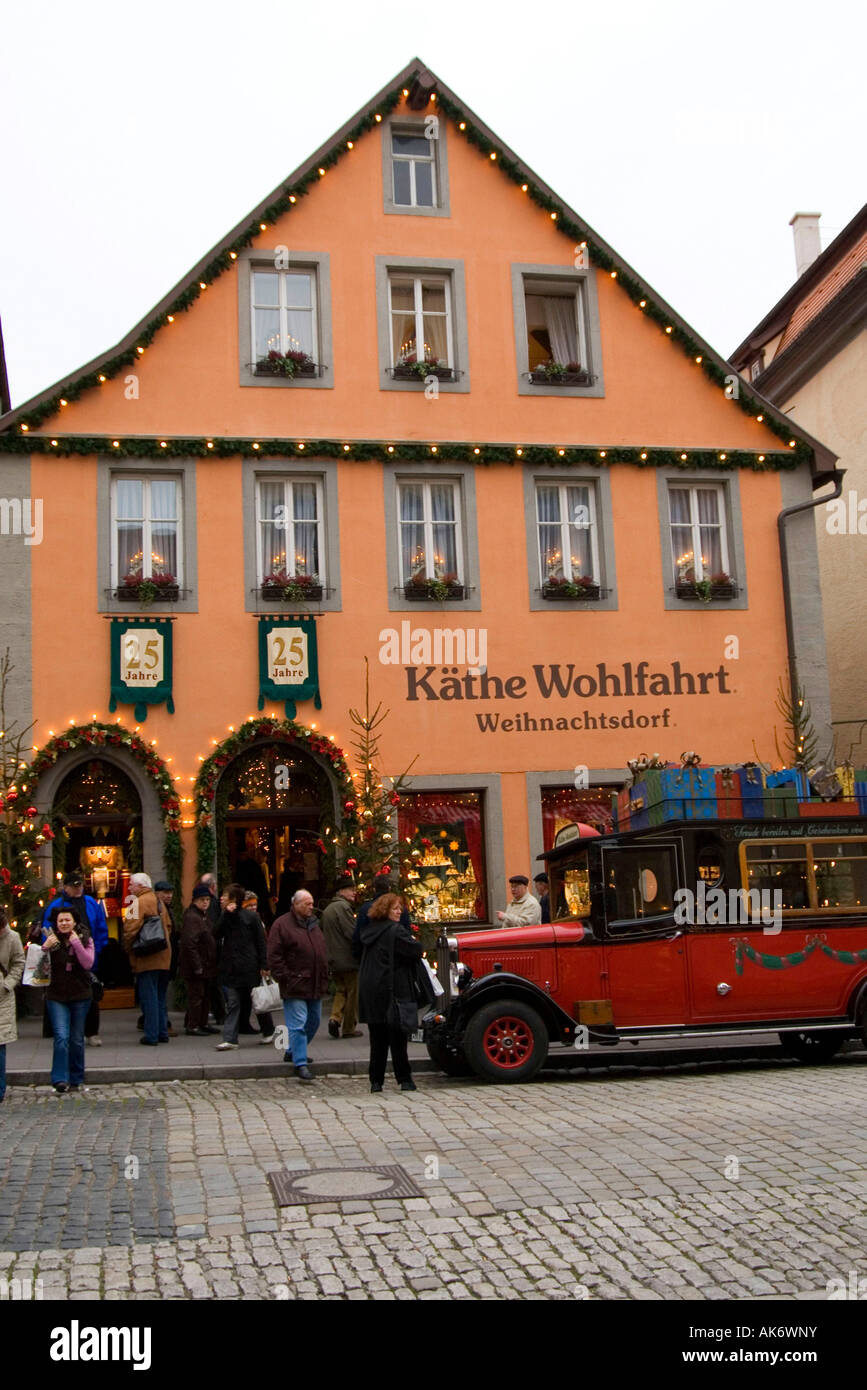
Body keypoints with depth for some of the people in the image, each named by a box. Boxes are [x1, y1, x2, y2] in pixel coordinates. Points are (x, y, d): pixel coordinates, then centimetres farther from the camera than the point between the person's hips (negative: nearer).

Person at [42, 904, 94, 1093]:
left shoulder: (85, 940, 1)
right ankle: (60, 1080, -14)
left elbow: (88, 964, -12)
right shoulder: (51, 940, 2)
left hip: (80, 996, 1)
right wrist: (45, 948, -19)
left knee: (77, 1040, 8)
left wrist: (76, 943, -17)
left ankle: (76, 1080, 20)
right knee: (61, 1037, -14)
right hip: (56, 996, -1)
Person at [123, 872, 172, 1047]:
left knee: (148, 996, -3)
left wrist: (128, 947, -4)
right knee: (160, 996, 15)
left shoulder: (138, 902, -11)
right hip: (163, 957, 7)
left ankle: (151, 1035, -2)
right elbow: (168, 927, 18)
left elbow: (131, 928, -18)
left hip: (146, 958, -7)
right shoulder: (158, 902, 13)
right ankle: (162, 1032, 19)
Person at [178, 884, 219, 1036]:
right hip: (195, 966, -10)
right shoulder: (191, 917, -16)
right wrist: (197, 966, -24)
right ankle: (192, 1027, 3)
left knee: (205, 996, 15)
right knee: (196, 995, -4)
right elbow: (189, 943, -23)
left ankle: (202, 1024, 24)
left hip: (205, 966, 10)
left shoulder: (203, 916, 16)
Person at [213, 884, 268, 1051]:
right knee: (232, 1003, -1)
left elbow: (261, 942, -4)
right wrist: (226, 915, -14)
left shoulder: (251, 918, -4)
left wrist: (263, 965, -9)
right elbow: (216, 935, -7)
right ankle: (230, 1039, -5)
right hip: (229, 967, 3)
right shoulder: (225, 917, 10)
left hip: (249, 967, -3)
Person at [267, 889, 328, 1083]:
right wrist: (284, 978, -15)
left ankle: (294, 1051, 33)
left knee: (313, 1021, 15)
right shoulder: (282, 925, -8)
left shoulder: (313, 924, 15)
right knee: (298, 1025, -8)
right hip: (295, 986, -8)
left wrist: (324, 978, 14)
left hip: (315, 986, 8)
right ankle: (300, 1063, -5)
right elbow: (274, 956, -11)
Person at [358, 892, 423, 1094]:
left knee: (377, 1038, 10)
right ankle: (404, 1079, 5)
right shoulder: (395, 931, -13)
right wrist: (412, 941, 6)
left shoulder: (369, 930, 11)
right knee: (396, 1037, 1)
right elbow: (416, 950, -17)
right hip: (391, 991, -6)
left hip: (369, 991, 7)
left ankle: (376, 1081, 11)